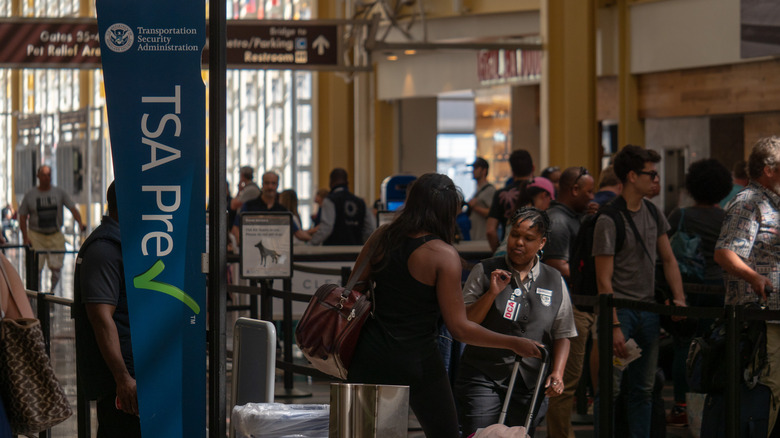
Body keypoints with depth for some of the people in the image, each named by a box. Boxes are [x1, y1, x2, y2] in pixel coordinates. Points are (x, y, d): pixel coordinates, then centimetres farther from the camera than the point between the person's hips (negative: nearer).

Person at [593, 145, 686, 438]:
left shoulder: (653, 213, 10)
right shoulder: (609, 220, -12)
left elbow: (668, 259, 17)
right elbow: (604, 280, -13)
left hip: (649, 310, 7)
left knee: (643, 389, 11)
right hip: (621, 310, -7)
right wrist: (614, 326, -18)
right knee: (610, 388, -6)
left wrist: (679, 298, 3)